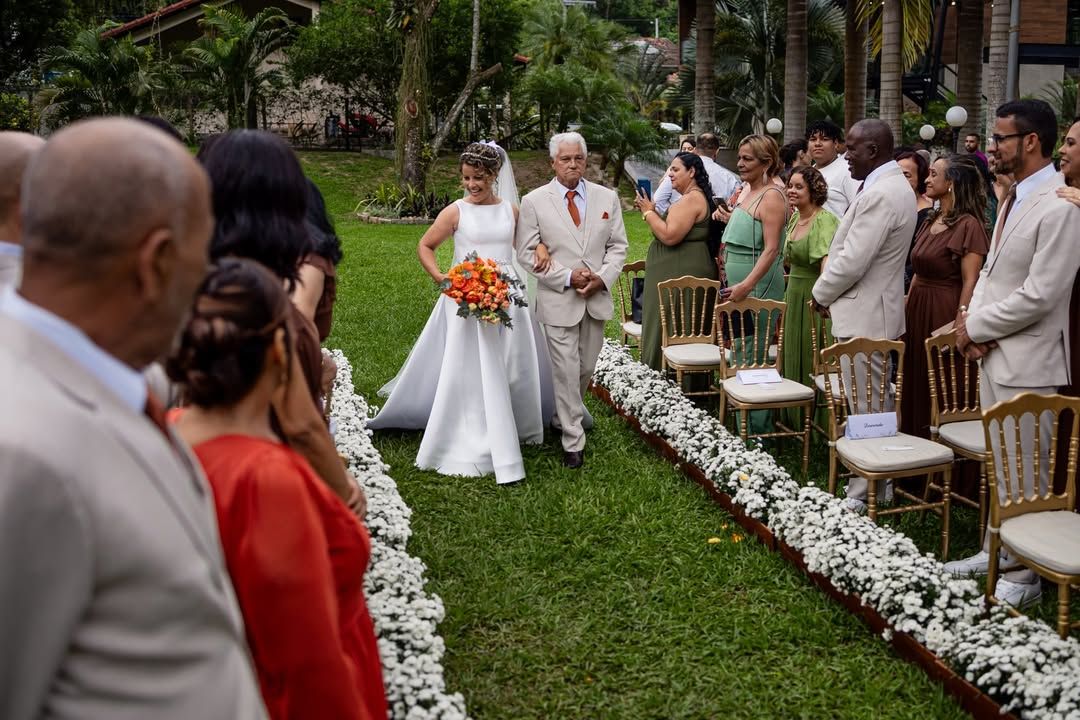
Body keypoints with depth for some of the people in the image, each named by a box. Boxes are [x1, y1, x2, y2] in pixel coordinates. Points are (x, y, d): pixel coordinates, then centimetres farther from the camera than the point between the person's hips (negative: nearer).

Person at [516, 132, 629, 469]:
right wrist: (567, 277, -15)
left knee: (586, 368, 14)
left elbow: (618, 246, 6)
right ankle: (573, 442, 10)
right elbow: (527, 253, -5)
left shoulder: (607, 198, 4)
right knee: (566, 372, 0)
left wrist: (602, 278, -11)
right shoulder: (533, 201, -5)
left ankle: (564, 414, 40)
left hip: (597, 298, 3)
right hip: (558, 300, -3)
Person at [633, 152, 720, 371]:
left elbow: (670, 236, -23)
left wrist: (648, 212, -11)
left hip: (682, 276, -11)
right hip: (683, 273, 11)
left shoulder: (691, 200, -15)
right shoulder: (696, 198, 18)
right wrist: (650, 210, 11)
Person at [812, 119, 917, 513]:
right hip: (873, 311, 11)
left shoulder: (880, 194, -22)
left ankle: (864, 495, 7)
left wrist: (821, 294, -7)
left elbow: (852, 261, -23)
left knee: (866, 408, -2)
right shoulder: (893, 185, 12)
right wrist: (830, 293, 11)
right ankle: (879, 485, 28)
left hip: (864, 317, -11)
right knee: (877, 405, 17)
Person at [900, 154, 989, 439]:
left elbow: (970, 282, -16)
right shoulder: (932, 221, 12)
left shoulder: (968, 225, -12)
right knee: (915, 382, 13)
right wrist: (907, 308, 13)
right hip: (917, 309, 8)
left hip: (943, 311, -8)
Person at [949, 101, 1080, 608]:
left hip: (1027, 361, -9)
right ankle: (995, 552, 31)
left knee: (1025, 472, 2)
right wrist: (971, 316, 0)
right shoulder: (1013, 197, 11)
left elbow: (1039, 295, -22)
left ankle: (1022, 575, 14)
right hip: (993, 352, 9)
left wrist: (976, 326, -12)